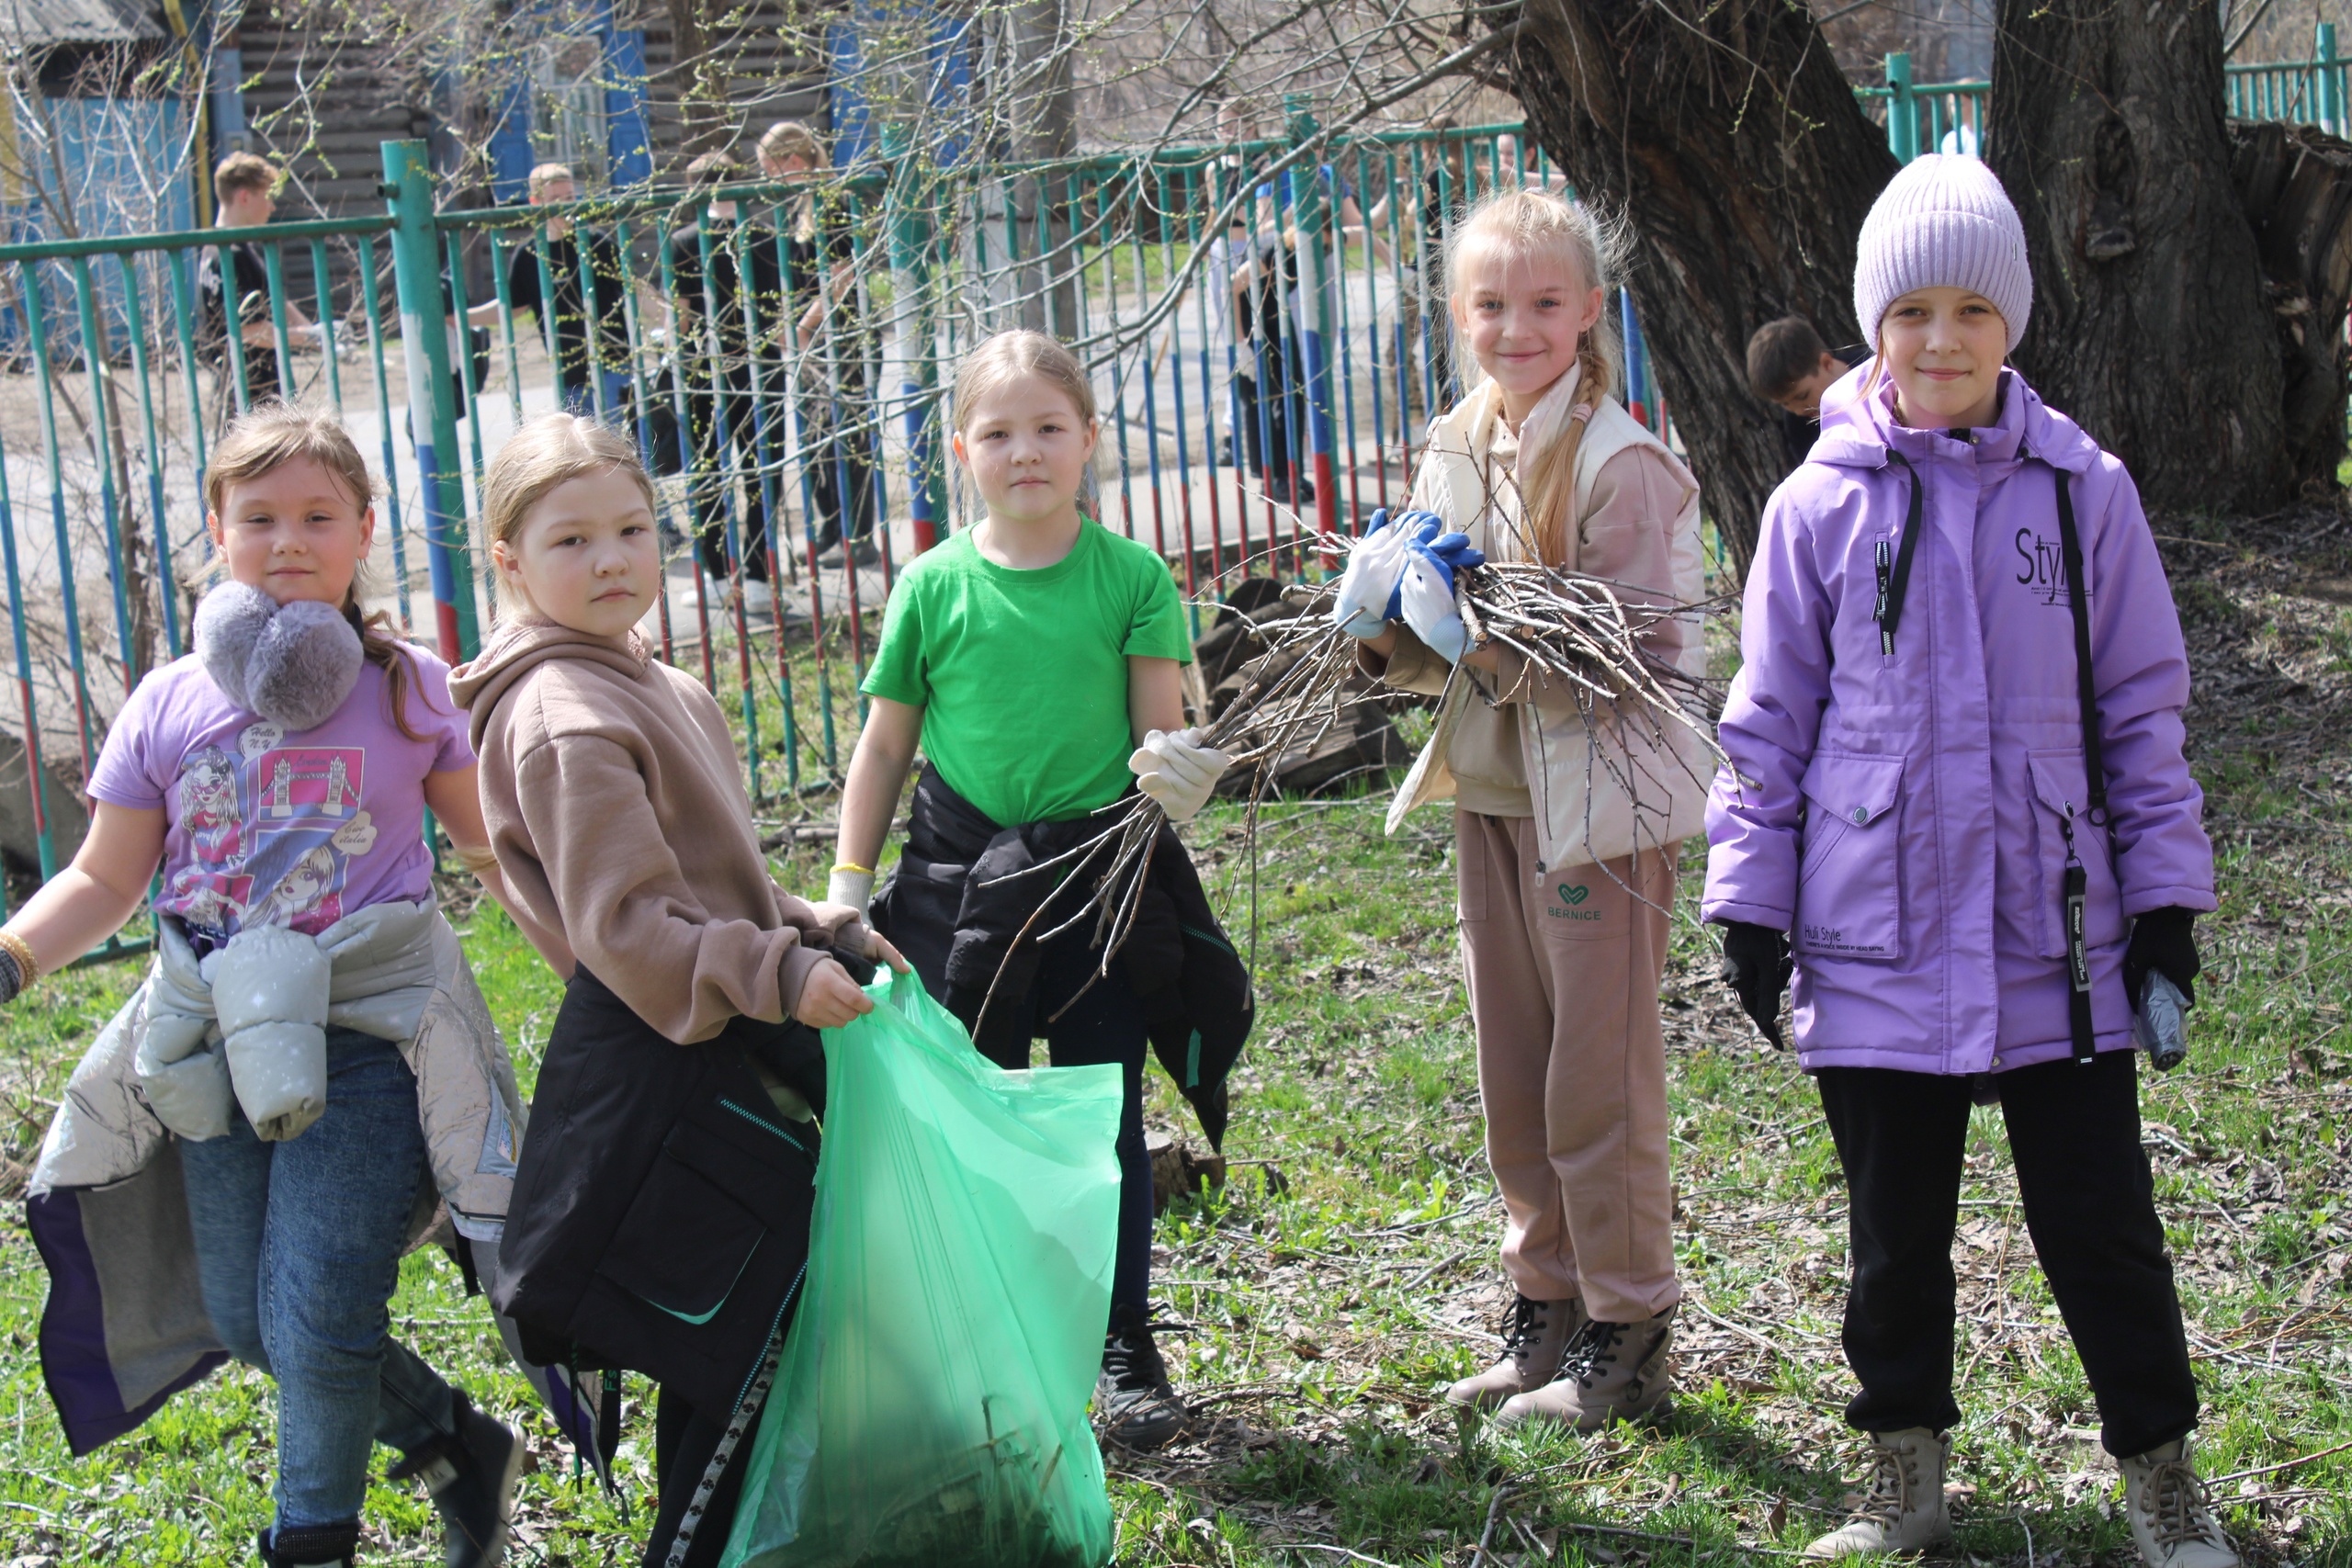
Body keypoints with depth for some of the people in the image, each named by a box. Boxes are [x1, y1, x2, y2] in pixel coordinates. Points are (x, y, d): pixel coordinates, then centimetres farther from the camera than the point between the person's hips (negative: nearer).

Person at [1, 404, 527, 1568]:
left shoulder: (404, 687, 0)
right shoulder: (168, 706, 4)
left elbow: (488, 837, 10)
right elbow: (105, 880, 8)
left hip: (367, 1034, -4)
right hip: (222, 1045, 4)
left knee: (319, 1320, -10)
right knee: (246, 1320, 7)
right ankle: (460, 1444, 30)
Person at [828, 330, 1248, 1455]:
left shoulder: (1131, 575, -2)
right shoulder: (936, 586, -1)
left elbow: (1159, 727, -2)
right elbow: (885, 746, 6)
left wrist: (1175, 770, -26)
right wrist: (847, 889, 4)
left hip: (1101, 876, 0)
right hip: (962, 885, 1)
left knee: (1105, 1118, 7)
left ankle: (1125, 1350, 20)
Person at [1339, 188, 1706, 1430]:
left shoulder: (1619, 462, -14)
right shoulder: (1455, 453, 8)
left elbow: (1643, 656, -18)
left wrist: (1500, 636, -26)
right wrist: (1386, 627, -6)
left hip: (1596, 796, -7)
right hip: (1488, 792, 7)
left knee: (1599, 1078, 0)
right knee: (1514, 1071, 15)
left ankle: (1628, 1334, 13)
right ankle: (1545, 1306, 29)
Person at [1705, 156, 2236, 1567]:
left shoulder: (2082, 491, 0)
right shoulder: (1821, 505, 0)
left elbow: (2143, 709, 6)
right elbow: (1769, 720, 6)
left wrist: (2166, 898, 4)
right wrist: (1752, 906, 3)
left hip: (2057, 935, 0)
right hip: (1879, 943, 1)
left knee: (2102, 1222, 6)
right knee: (1896, 1228, 12)